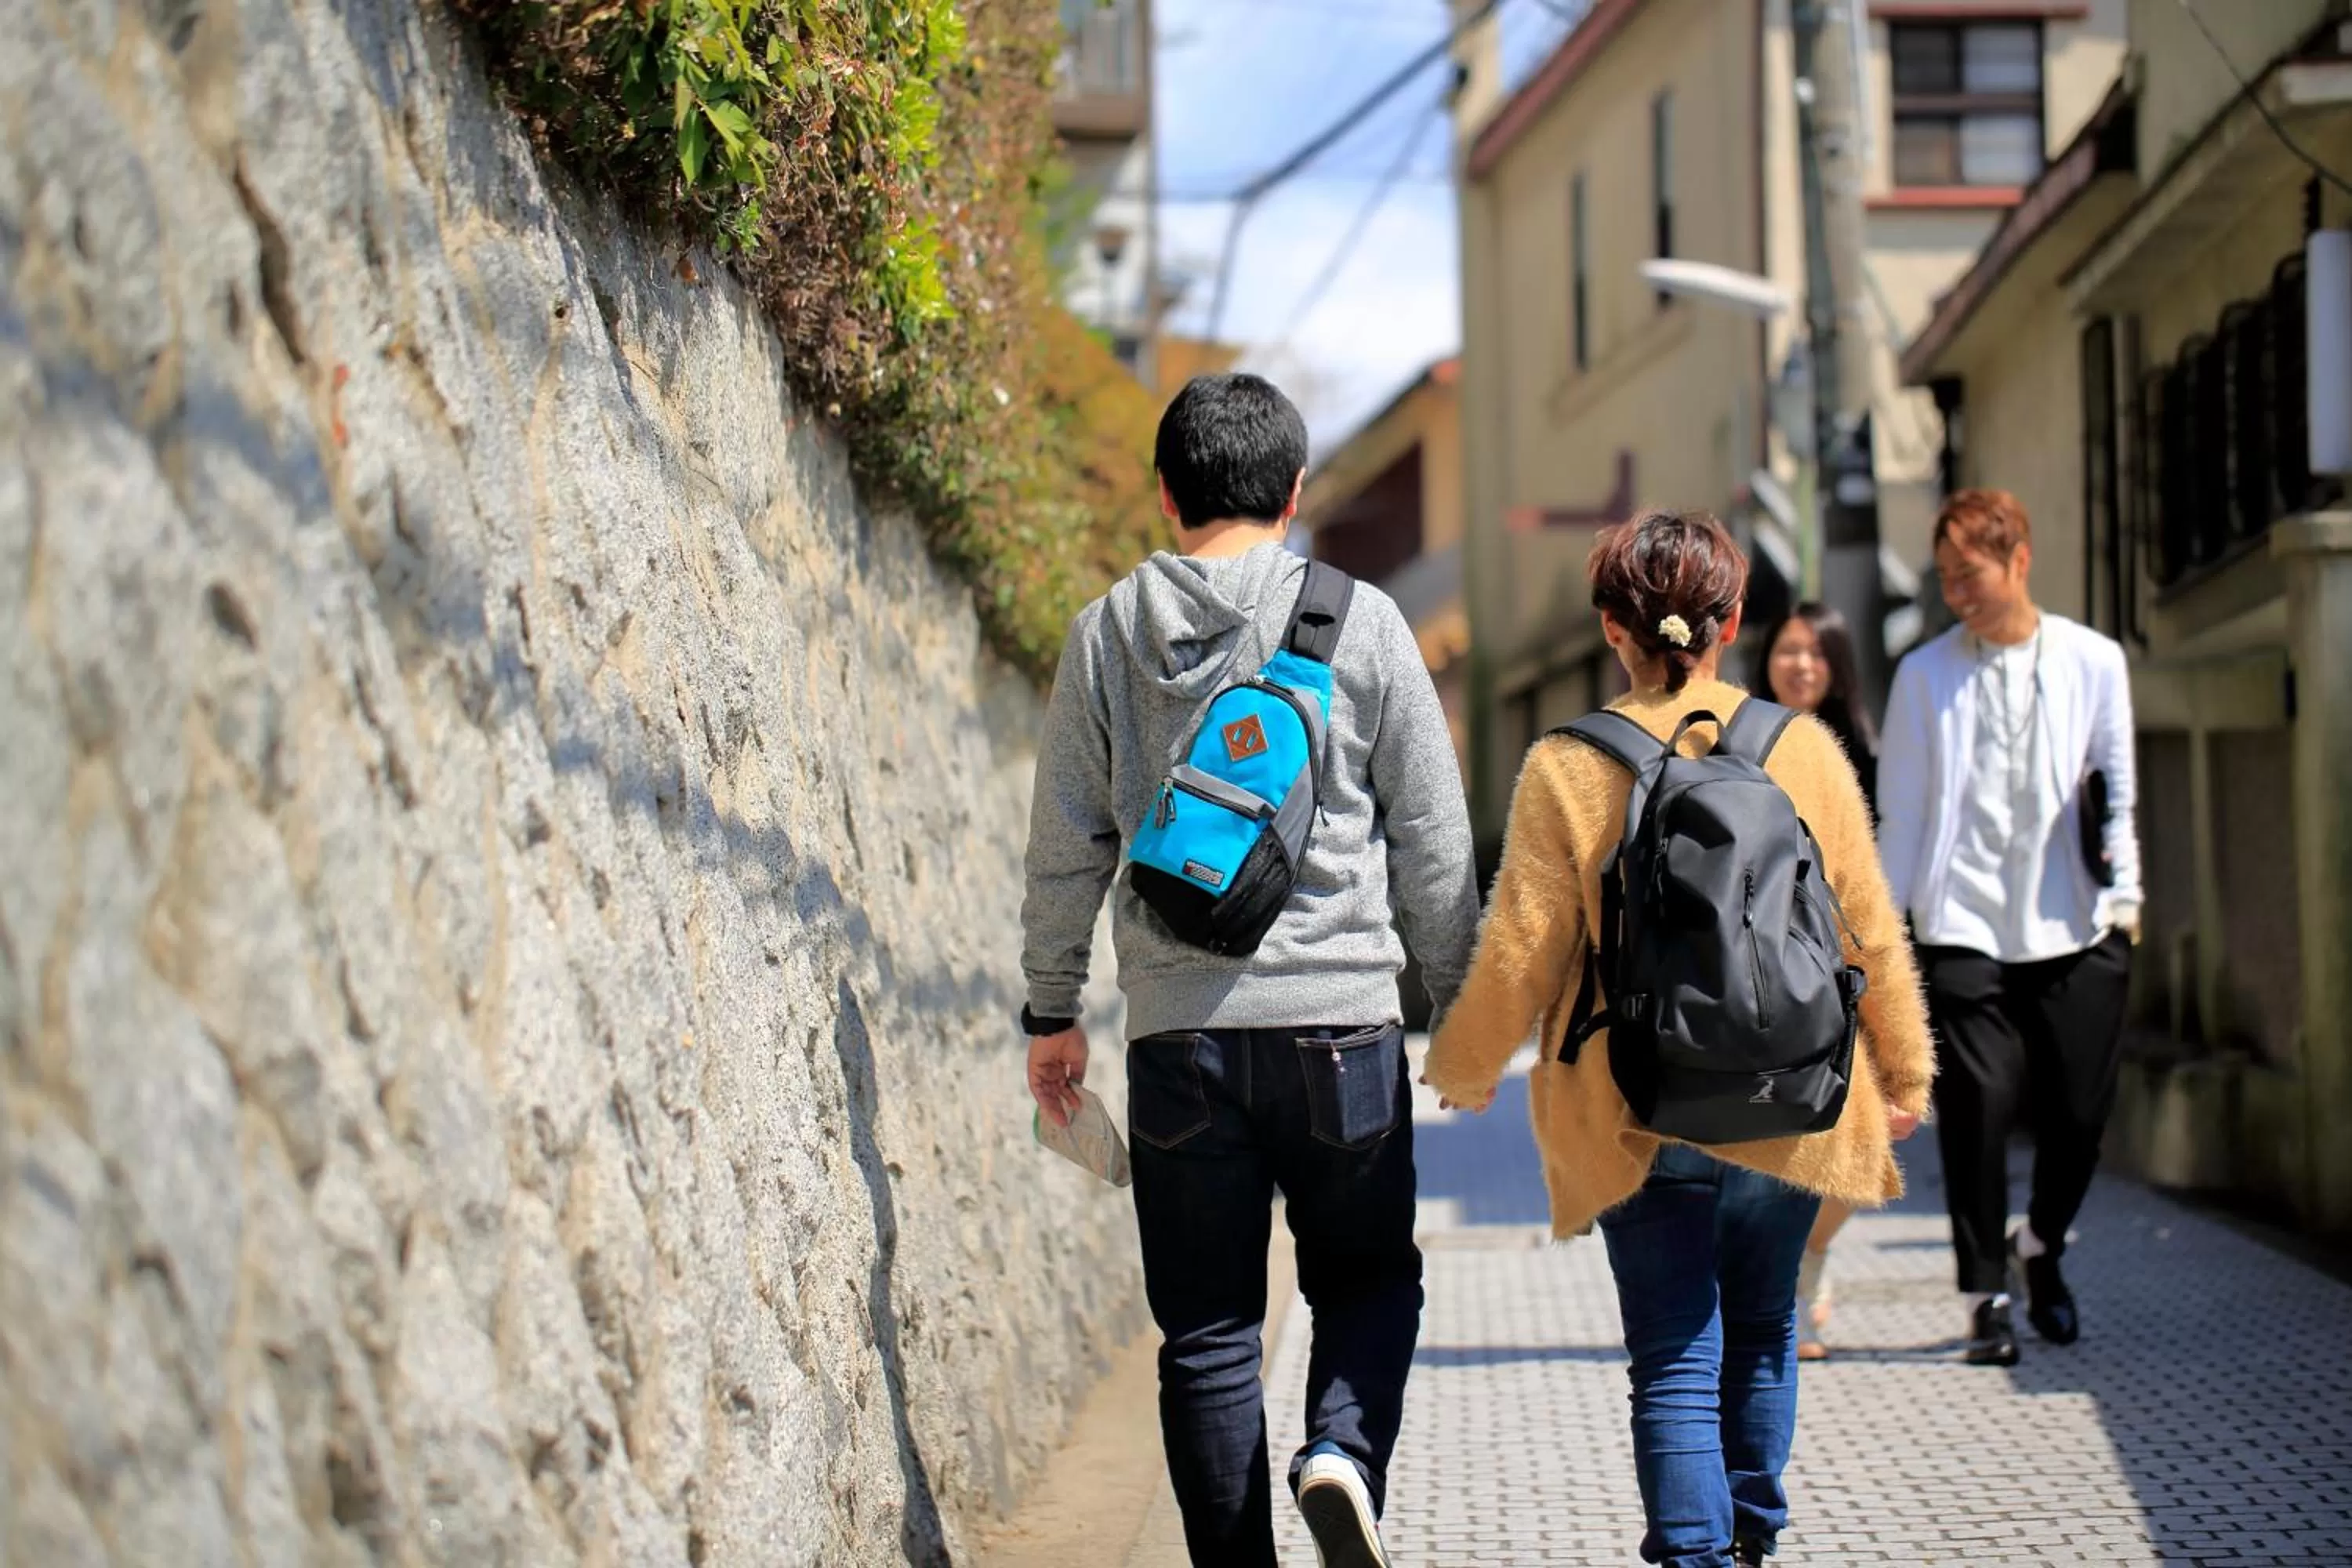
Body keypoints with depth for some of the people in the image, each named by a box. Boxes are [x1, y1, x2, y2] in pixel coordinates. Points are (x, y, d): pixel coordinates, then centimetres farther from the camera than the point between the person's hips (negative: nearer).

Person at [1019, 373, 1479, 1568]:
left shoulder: (1107, 634, 5)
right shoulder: (1360, 621, 0)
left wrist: (1052, 1010, 18)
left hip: (1178, 1028, 1)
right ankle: (1342, 1455, -12)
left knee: (1208, 1331, 8)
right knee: (1369, 1278, 14)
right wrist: (1456, 999, 14)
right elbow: (1433, 839, 3)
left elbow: (1065, 848, 7)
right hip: (1341, 1012, -1)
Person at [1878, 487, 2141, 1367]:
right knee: (1977, 1107, -9)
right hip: (1963, 925, -1)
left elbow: (2118, 786, 11)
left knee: (2079, 1112, 2)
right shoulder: (1925, 674, 5)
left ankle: (2040, 1250, 30)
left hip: (2074, 929, 1)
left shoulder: (2093, 662, 6)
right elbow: (1900, 809, 7)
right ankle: (1987, 1295, 2)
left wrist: (2124, 890, 2)